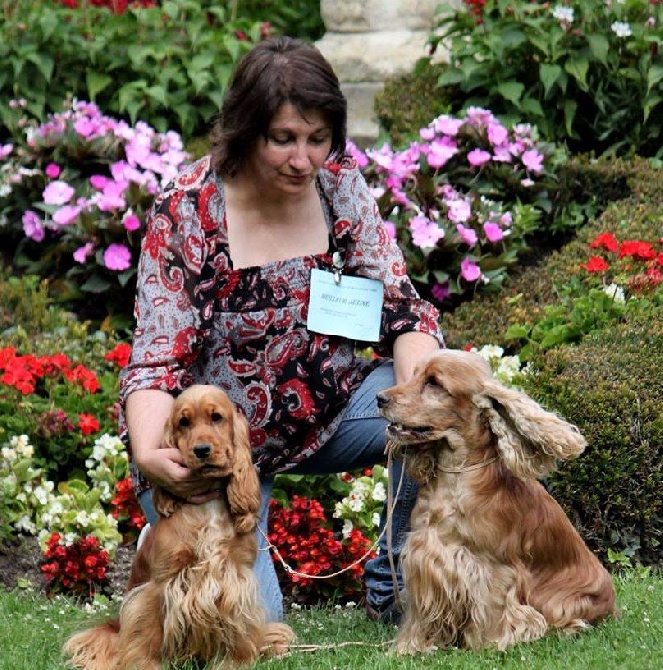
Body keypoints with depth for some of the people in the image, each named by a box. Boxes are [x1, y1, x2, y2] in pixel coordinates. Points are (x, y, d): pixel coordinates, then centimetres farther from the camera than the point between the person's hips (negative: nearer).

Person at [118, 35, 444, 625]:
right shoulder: (186, 212, -17)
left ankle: (395, 587, -2)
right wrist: (149, 454, -40)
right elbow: (157, 360, -20)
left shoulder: (341, 188, -5)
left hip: (324, 411, 4)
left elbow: (401, 309, -6)